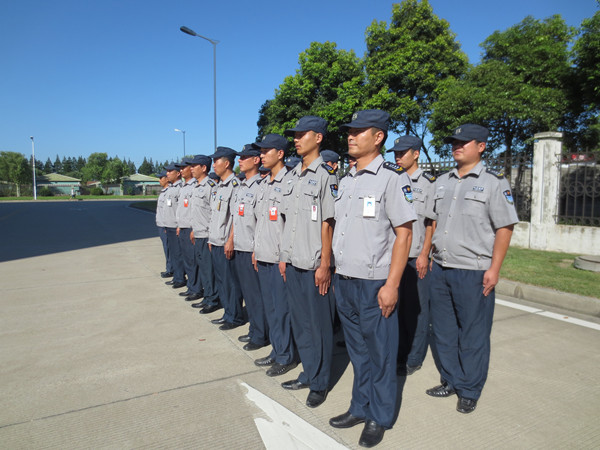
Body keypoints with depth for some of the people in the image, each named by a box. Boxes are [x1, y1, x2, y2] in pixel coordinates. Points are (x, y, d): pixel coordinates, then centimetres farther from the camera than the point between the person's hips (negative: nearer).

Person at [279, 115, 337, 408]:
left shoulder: (325, 176, -8)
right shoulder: (291, 176, 13)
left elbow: (327, 223, -12)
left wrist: (324, 265, -14)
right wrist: (283, 256, 14)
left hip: (314, 265, -7)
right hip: (292, 263, 7)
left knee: (319, 325, 5)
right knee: (299, 322, 16)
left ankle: (320, 383, 21)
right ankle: (308, 374, 32)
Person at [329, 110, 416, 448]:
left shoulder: (392, 178, -10)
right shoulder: (346, 181, 12)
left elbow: (404, 233, -14)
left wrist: (391, 285, -17)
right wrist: (336, 270, 13)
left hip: (375, 284, -7)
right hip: (344, 281, 7)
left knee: (380, 353, 9)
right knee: (358, 350, 18)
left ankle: (380, 418, 27)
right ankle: (360, 408, 35)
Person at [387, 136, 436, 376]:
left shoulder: (428, 183, -2)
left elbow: (432, 222, -6)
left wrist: (424, 255, -12)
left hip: (416, 257, -5)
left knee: (416, 308, 4)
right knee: (395, 305, 11)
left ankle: (414, 359, 17)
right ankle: (398, 353, 25)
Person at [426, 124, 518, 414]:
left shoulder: (494, 182, -5)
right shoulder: (442, 182, 12)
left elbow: (504, 228, -8)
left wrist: (494, 269, -13)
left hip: (473, 272, -6)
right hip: (440, 269, 6)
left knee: (473, 335, 6)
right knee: (443, 330, 15)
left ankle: (469, 392, 23)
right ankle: (450, 381, 33)